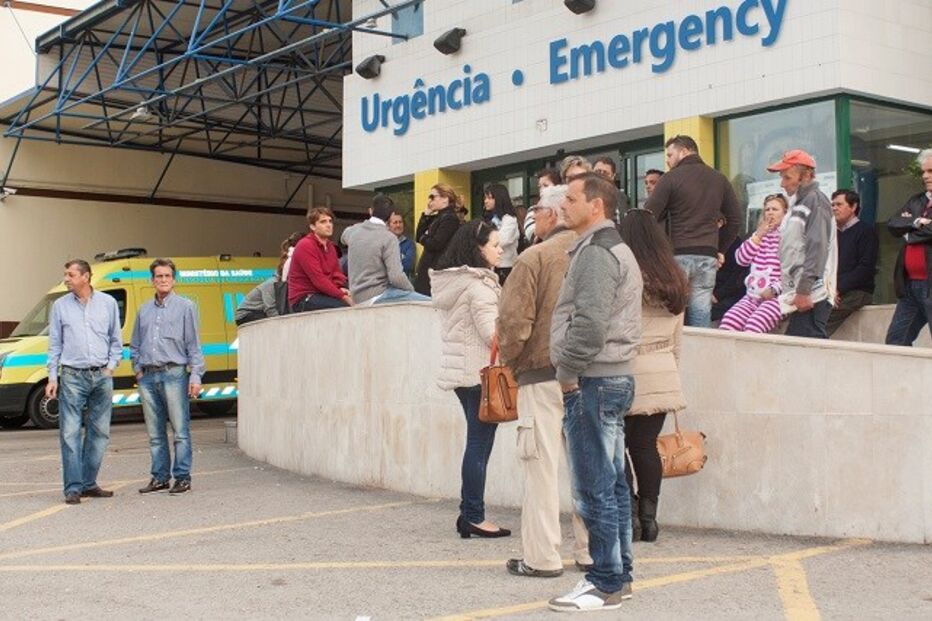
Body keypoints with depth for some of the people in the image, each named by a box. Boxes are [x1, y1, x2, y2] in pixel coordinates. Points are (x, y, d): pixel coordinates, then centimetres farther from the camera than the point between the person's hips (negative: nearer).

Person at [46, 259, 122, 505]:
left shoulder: (108, 303, 6)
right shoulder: (60, 306, 5)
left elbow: (116, 340, 13)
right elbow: (55, 345, 8)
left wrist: (111, 366, 1)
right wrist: (52, 378, 2)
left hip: (101, 376, 2)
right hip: (72, 376, -2)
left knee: (99, 432, 6)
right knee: (70, 433, -6)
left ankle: (89, 484, 16)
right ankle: (73, 488, -2)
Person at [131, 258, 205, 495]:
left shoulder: (185, 306, 6)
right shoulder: (144, 310, 17)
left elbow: (194, 345, 1)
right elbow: (135, 345, 24)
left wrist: (196, 376, -6)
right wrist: (138, 369, 10)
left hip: (173, 374, -4)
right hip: (148, 377, 4)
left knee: (180, 431, -5)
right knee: (155, 433, 8)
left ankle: (182, 477, -1)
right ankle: (160, 477, 15)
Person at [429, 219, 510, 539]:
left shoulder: (449, 282, 14)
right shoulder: (478, 285, -14)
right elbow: (492, 333, -19)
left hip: (459, 370, 9)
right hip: (480, 372, -9)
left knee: (477, 442, 12)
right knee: (480, 443, -4)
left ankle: (469, 514, 15)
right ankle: (474, 517, 0)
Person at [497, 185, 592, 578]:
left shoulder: (535, 258, -11)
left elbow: (514, 321, -14)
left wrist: (509, 360, 2)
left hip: (543, 376, -5)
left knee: (542, 466, 1)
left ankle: (542, 557, 4)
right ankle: (591, 551, 19)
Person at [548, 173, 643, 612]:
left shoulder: (595, 252, -14)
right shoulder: (616, 249, 20)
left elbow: (589, 323, -24)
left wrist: (568, 372, -13)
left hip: (593, 381, -11)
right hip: (613, 377, 11)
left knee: (594, 489, -6)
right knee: (612, 484, 14)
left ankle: (605, 584, -1)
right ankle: (619, 575, 21)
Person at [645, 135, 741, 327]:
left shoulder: (671, 178, -2)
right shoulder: (719, 179, 14)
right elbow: (734, 218, 17)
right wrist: (720, 249, 21)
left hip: (677, 255, -4)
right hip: (707, 257, 4)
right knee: (701, 317, 4)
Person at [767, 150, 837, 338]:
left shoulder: (815, 200, -7)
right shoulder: (799, 203, 22)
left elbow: (817, 248, -16)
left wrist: (803, 290, -20)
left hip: (811, 294, -9)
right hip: (800, 294, 9)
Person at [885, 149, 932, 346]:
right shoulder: (916, 201, 18)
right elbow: (892, 224, 6)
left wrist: (910, 232, -2)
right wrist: (916, 222, -10)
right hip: (910, 284, 7)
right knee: (895, 340, 9)